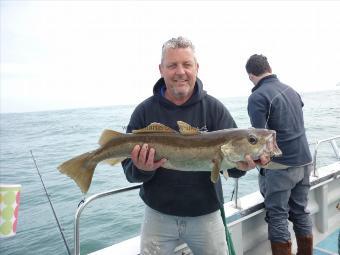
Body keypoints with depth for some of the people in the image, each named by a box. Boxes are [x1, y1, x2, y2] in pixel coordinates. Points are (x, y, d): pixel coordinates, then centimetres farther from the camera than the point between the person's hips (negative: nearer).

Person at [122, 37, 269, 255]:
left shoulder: (214, 108, -7)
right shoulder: (145, 111, -6)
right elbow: (130, 169, -6)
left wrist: (240, 163, -32)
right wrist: (141, 169, -27)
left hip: (206, 214, 1)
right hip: (159, 214, 0)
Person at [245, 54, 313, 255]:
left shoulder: (257, 97, -13)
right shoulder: (291, 90, 9)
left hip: (281, 166, -7)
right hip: (305, 162, 7)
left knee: (278, 218, 4)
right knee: (301, 213, 18)